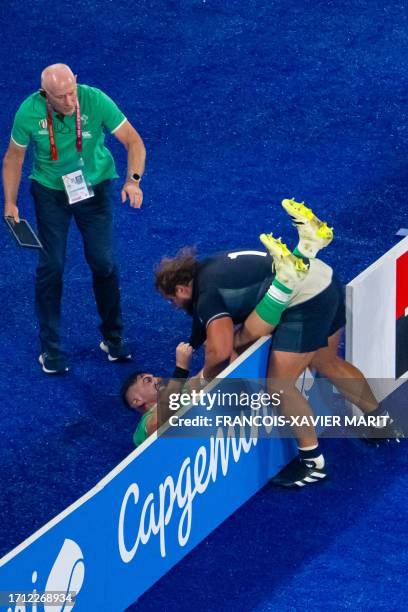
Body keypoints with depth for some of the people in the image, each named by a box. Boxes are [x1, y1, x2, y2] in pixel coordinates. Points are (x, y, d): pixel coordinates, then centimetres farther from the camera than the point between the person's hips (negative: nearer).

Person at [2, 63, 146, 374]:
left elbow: (134, 141, -19)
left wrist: (133, 180, -34)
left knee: (104, 263, 2)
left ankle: (113, 338, 21)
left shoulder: (95, 101, -25)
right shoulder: (29, 113, -21)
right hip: (50, 191, 0)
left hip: (94, 187, 0)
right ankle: (50, 348, 12)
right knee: (51, 266, -1)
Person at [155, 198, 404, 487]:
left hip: (307, 305, -10)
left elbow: (219, 351, -23)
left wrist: (207, 377, -5)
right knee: (327, 363, 29)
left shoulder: (206, 297, -13)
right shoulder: (209, 266, 14)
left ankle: (313, 462, 7)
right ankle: (383, 423, 45)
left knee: (280, 385, -3)